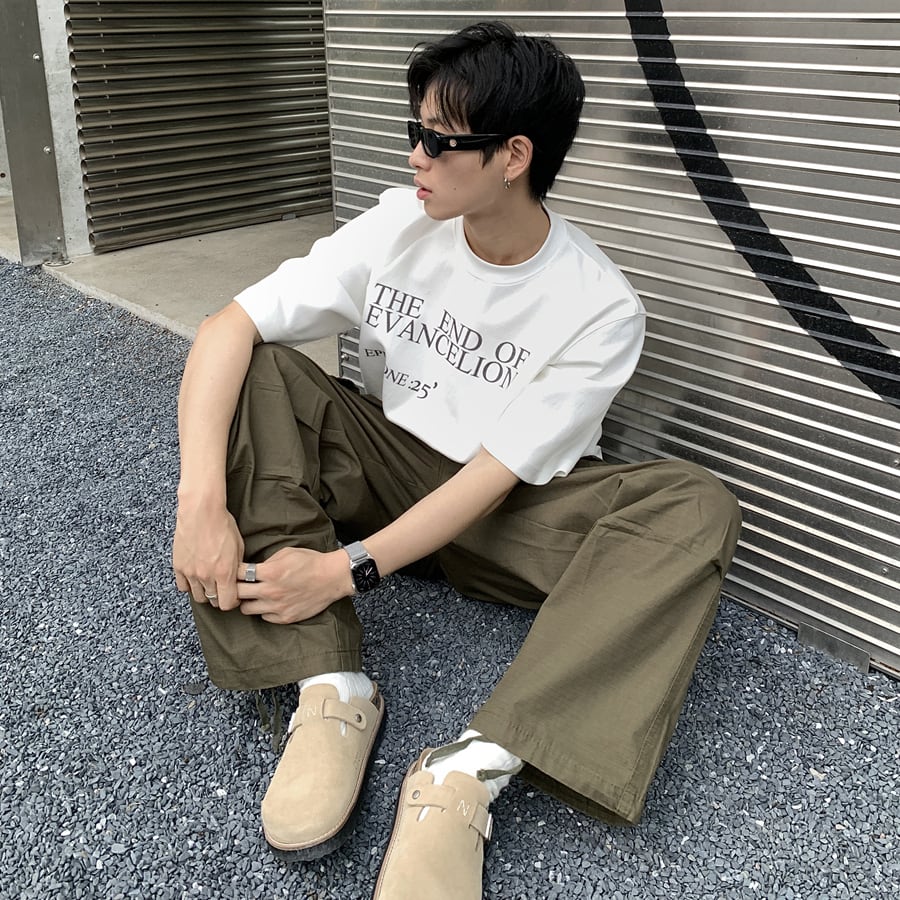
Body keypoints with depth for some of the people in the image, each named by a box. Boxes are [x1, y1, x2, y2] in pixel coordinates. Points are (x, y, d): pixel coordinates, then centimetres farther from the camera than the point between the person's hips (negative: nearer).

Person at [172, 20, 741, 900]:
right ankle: (333, 688, -28)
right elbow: (228, 326, -17)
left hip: (510, 516, -2)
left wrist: (348, 569, -30)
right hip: (385, 466, 3)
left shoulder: (599, 309, -18)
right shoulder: (398, 226, -11)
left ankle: (468, 772, -38)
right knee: (252, 372, -21)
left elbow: (495, 476, -21)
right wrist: (202, 503, -30)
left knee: (697, 508, -28)